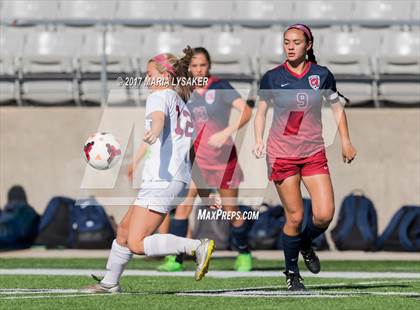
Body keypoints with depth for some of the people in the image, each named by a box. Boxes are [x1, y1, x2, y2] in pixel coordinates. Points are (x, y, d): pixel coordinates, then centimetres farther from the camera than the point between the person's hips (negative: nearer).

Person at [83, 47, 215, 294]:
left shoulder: (160, 96, -3)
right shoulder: (183, 106, 24)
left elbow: (159, 116, -28)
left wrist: (154, 130, -52)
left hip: (161, 179, -10)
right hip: (181, 179, 10)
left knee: (136, 244, -16)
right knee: (125, 228, 21)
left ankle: (198, 247, -24)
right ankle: (110, 283, 30)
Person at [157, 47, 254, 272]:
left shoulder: (220, 87, -10)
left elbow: (246, 111, -21)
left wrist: (226, 132, -31)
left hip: (223, 156, -3)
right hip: (196, 155, 3)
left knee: (231, 210, 4)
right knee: (184, 204, -11)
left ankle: (244, 255, 27)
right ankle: (175, 259, -10)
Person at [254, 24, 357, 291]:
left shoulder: (322, 75, 2)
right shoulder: (272, 78, -1)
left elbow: (337, 107, 14)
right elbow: (261, 111, 10)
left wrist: (346, 142, 12)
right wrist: (259, 141, -4)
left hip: (314, 153, 2)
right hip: (282, 153, -2)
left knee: (324, 215, -9)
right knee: (295, 216, -5)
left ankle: (306, 244, 24)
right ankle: (291, 272, 14)